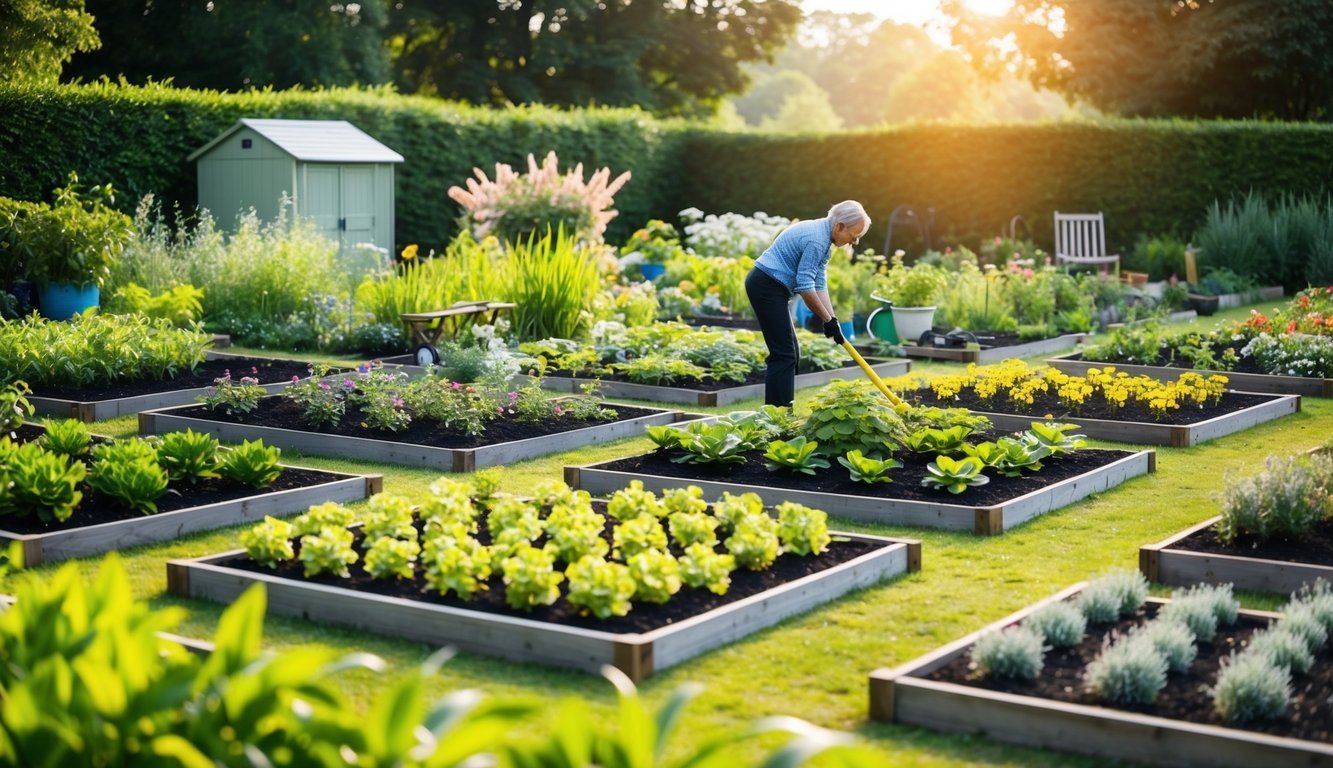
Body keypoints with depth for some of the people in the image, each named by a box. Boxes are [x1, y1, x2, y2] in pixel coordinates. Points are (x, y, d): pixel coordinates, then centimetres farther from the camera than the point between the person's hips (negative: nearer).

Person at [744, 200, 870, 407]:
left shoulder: (822, 237, 13)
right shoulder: (816, 239, -19)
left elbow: (819, 284, 13)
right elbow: (805, 287, -21)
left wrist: (832, 320, 5)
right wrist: (828, 319, -12)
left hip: (768, 287, 11)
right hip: (767, 287, -11)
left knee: (790, 353, 13)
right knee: (784, 354, -10)